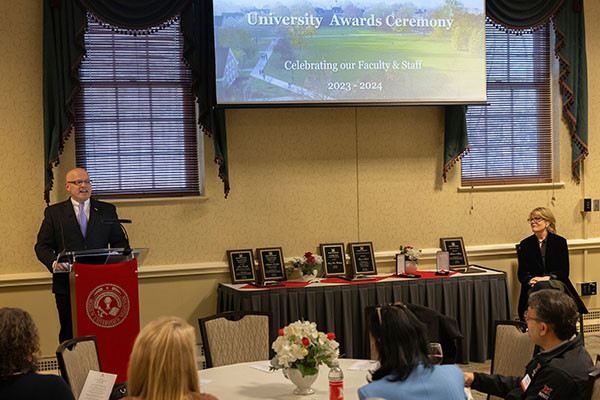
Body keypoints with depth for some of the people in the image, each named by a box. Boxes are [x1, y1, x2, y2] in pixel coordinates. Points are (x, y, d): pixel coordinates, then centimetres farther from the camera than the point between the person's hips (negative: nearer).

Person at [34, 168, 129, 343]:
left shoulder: (107, 210, 13)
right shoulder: (54, 212, 9)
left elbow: (120, 242, 13)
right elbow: (42, 246, 5)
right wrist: (53, 263, -15)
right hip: (67, 285, -1)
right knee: (70, 334, 1)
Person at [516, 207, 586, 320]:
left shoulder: (559, 241, 9)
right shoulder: (525, 244, 13)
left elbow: (564, 271, 2)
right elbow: (521, 272, 8)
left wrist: (547, 278, -15)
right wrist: (530, 280, -15)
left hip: (556, 283, -1)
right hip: (533, 286, 1)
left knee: (541, 286, -36)